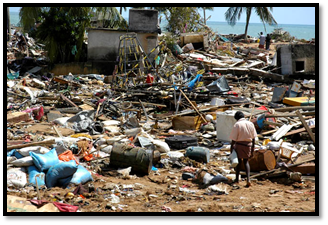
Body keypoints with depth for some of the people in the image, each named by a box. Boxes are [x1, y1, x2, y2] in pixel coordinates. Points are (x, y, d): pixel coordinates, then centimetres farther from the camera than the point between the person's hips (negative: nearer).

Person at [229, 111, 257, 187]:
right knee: (246, 161, 16)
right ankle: (248, 179, 1)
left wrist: (231, 148, -3)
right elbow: (253, 138, 4)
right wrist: (252, 149, 12)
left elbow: (233, 139, -13)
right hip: (248, 145, 3)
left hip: (239, 145, -3)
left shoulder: (237, 125, -12)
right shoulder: (251, 124, 1)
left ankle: (237, 179, 27)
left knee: (238, 161, 16)